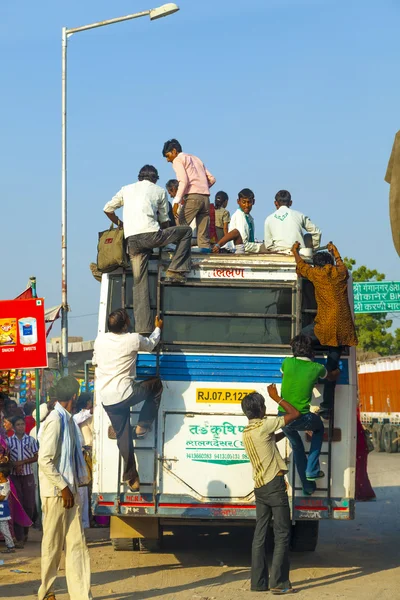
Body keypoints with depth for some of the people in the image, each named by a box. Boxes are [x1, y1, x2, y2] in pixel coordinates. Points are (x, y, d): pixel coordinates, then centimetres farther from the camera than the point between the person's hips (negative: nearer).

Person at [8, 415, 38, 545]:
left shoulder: (31, 440, 4)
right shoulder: (9, 441, 4)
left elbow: (37, 457, 2)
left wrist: (23, 462, -11)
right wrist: (15, 466, -14)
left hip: (28, 476, 1)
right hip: (14, 476, 0)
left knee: (29, 505, 0)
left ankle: (25, 531, 22)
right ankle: (19, 537, -4)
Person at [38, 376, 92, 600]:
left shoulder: (68, 420, 11)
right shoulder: (55, 420, -16)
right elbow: (45, 460, -20)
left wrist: (72, 486, 14)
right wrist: (63, 487, -18)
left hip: (69, 490, 8)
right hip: (56, 492, -8)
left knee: (77, 543, 5)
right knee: (53, 545, 3)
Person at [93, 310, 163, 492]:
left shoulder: (100, 339, 3)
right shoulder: (133, 340, -9)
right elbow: (151, 344, 13)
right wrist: (158, 328, 33)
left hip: (106, 399, 5)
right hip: (125, 394, -5)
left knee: (123, 436, 12)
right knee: (156, 384, 19)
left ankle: (131, 477, 10)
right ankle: (143, 426, 17)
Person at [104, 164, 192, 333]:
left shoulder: (127, 189, 24)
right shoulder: (159, 191, 17)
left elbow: (108, 209, 24)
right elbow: (164, 220, 21)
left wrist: (120, 224, 41)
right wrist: (164, 231, 42)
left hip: (131, 240, 3)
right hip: (150, 234, -3)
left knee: (139, 283, 5)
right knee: (186, 231, 19)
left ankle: (143, 328, -3)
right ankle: (176, 271, 7)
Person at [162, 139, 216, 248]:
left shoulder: (178, 160, 5)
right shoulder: (196, 159, 27)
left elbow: (183, 181, -11)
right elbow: (212, 179, 20)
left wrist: (176, 201, -16)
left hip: (192, 197, -7)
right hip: (205, 198, 7)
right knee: (203, 235, 3)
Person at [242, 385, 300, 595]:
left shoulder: (246, 432, 12)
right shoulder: (264, 425, -12)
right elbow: (295, 414, -7)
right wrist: (276, 397, 1)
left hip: (259, 488, 8)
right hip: (274, 485, -8)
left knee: (260, 535, 8)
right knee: (282, 534, -4)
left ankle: (258, 582, 9)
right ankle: (278, 582, -8)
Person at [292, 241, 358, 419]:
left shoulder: (317, 274, 3)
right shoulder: (341, 273, 12)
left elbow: (301, 264, 23)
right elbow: (340, 263, 38)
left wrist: (295, 251, 42)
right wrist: (335, 251, 56)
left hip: (325, 326, -4)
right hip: (344, 329, 4)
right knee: (332, 366, 8)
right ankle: (327, 407, 8)